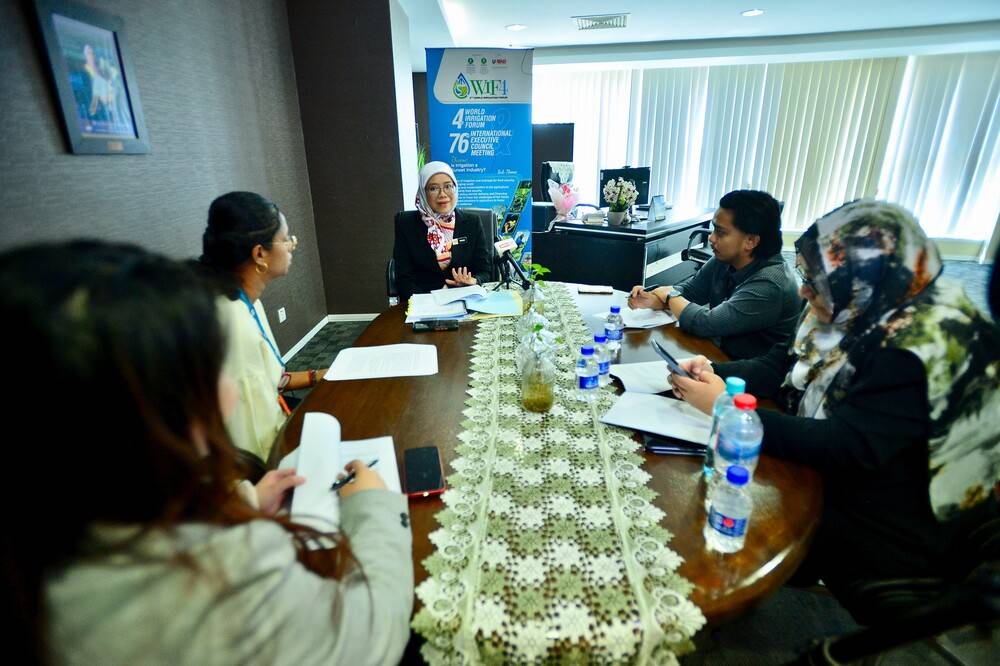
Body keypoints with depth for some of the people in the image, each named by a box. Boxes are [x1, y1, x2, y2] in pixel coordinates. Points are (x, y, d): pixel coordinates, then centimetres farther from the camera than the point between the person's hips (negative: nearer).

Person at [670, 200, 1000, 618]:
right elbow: (780, 366, 2)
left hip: (888, 536, -7)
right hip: (826, 477, 7)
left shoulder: (926, 349, -27)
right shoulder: (859, 314, -3)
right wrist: (714, 373, -16)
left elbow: (845, 449, -32)